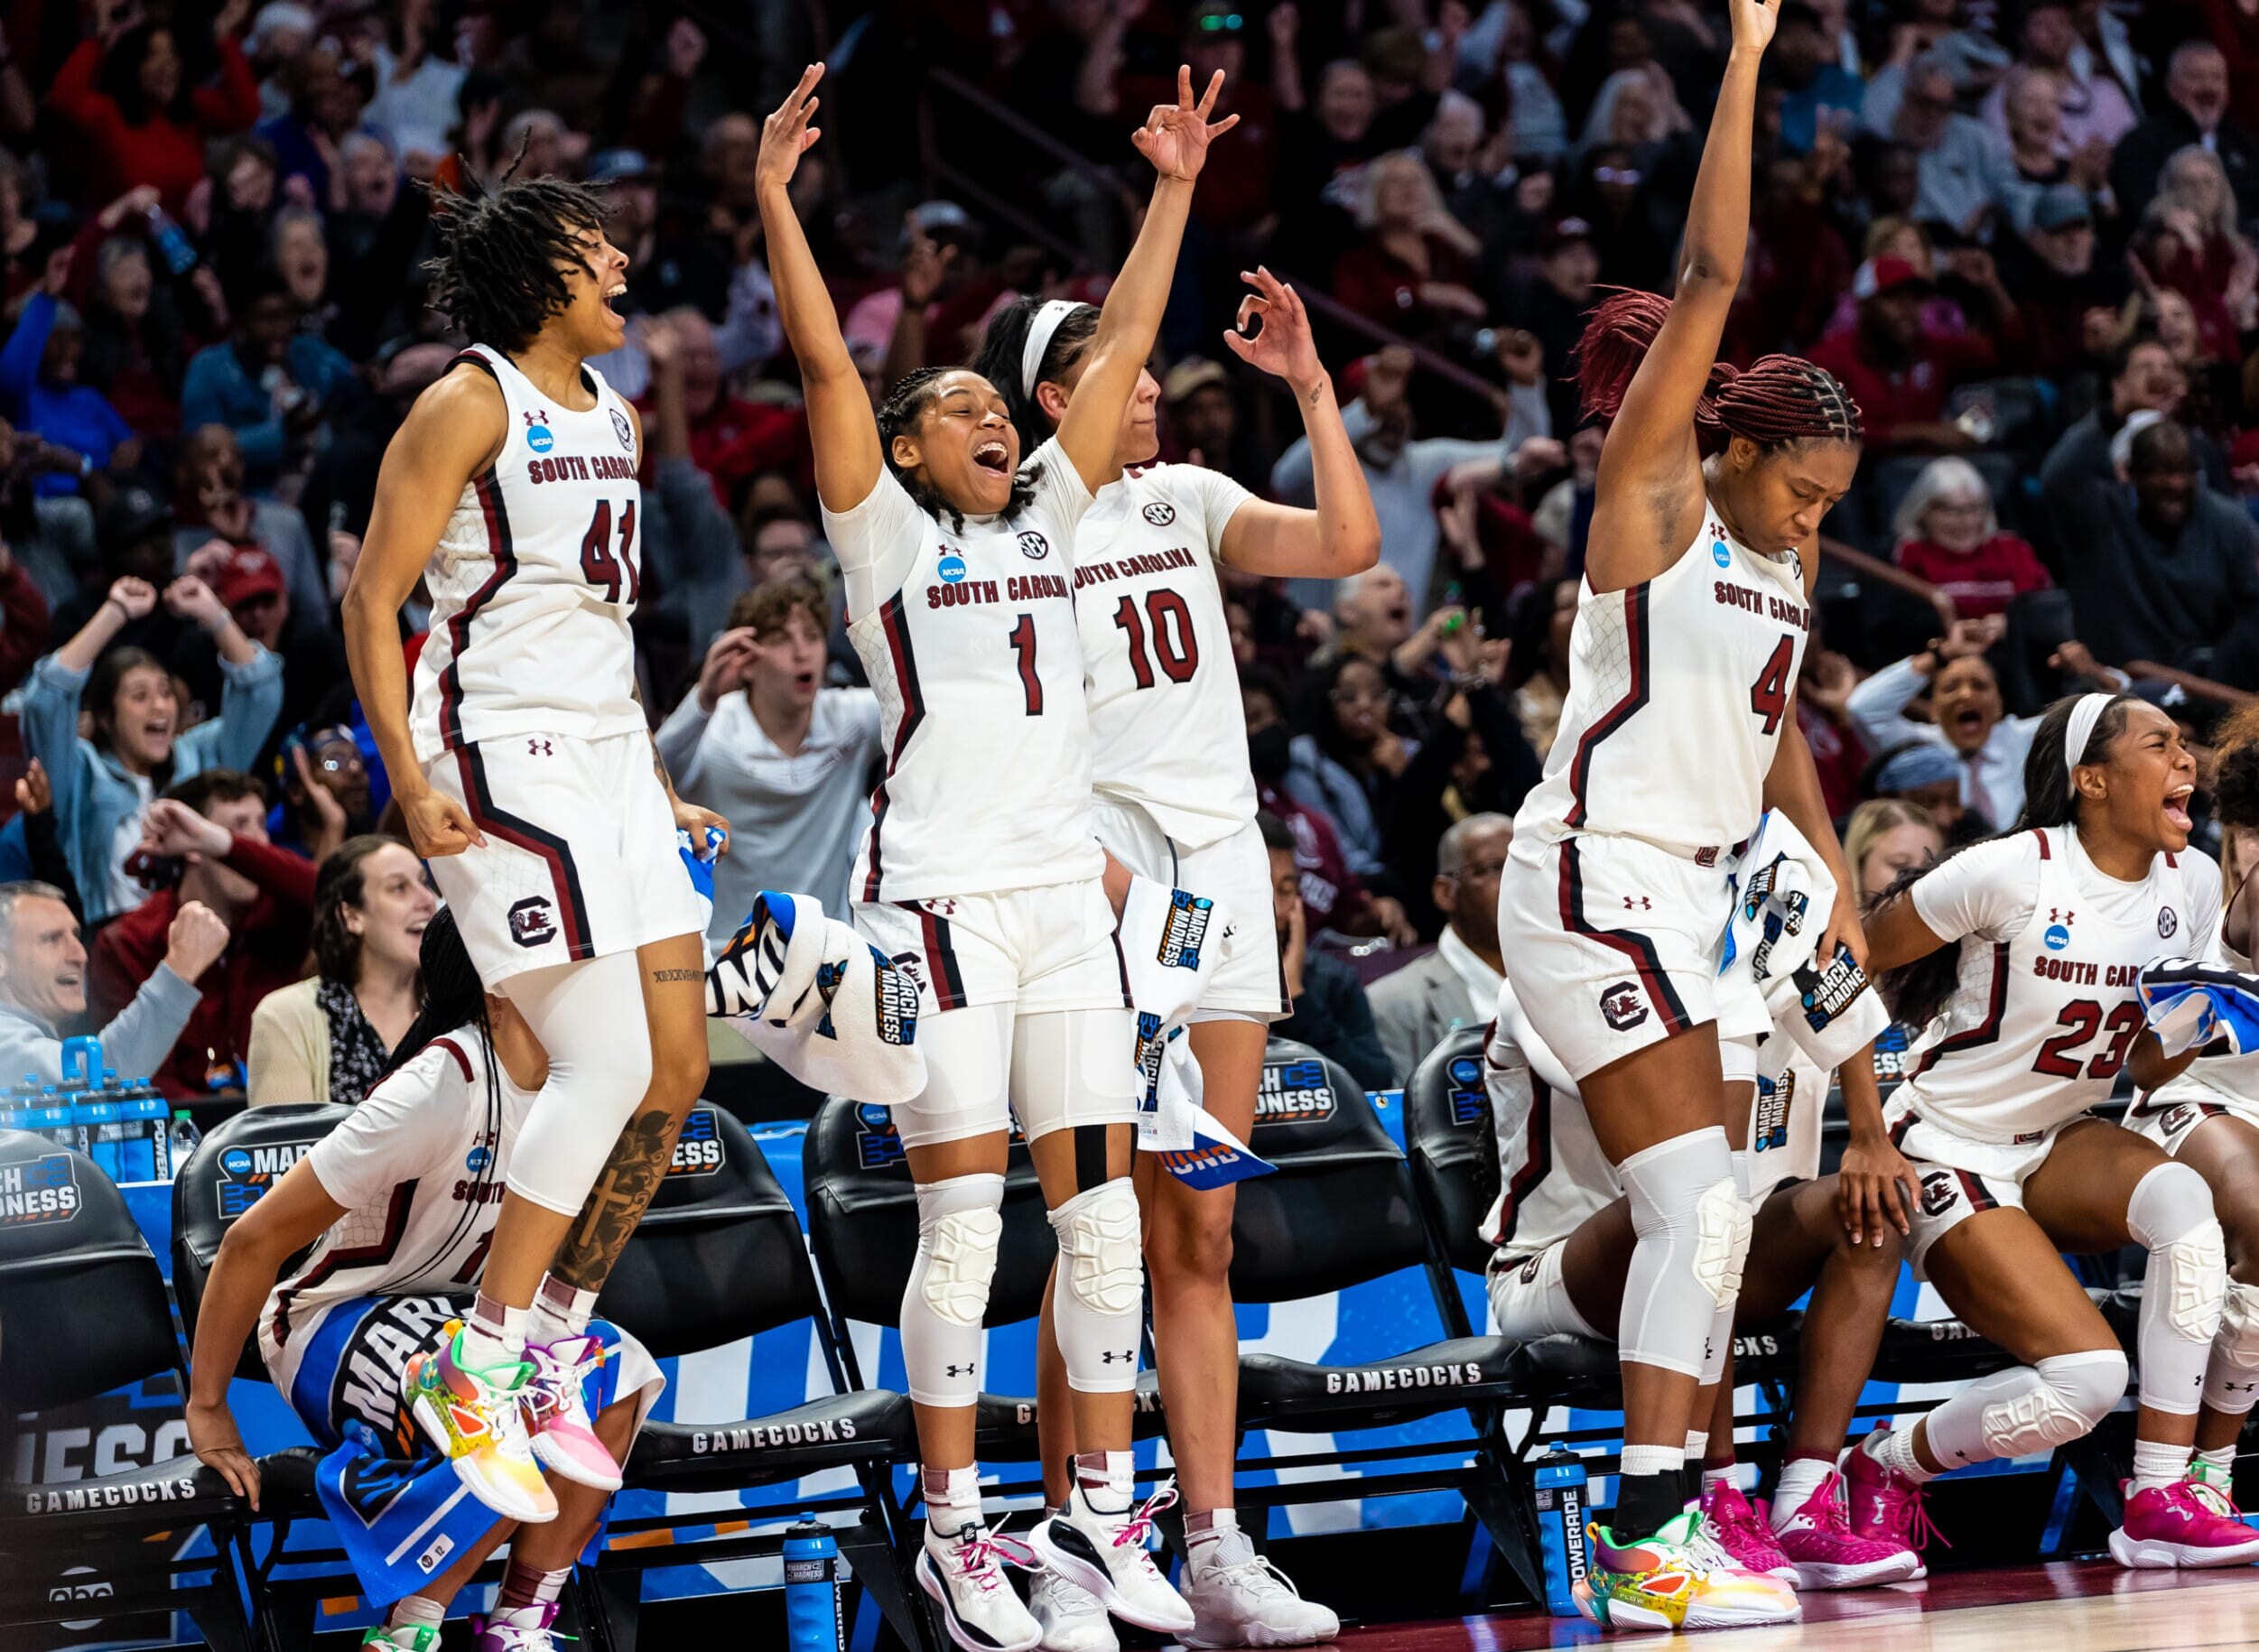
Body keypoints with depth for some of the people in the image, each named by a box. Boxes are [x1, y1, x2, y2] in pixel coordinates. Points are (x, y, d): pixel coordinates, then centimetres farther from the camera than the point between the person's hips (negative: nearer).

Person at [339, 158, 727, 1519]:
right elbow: (373, 599, -11)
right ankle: (477, 1370, -8)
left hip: (610, 755, 9)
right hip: (500, 763, -9)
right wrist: (411, 782, -19)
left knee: (677, 1071, 4)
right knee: (607, 1063, -16)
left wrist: (654, 781, 22)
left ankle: (551, 1356, 13)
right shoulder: (471, 404, -8)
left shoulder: (615, 421, 17)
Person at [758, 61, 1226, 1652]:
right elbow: (825, 359, -4)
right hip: (939, 896, -5)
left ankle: (1104, 1518, 9)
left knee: (1104, 1208, 2)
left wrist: (1175, 188, 18)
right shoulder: (885, 531, 5)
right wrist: (776, 197, -9)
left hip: (1065, 892, 5)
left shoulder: (1046, 515, 18)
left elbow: (1122, 344, 19)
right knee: (964, 1224, -7)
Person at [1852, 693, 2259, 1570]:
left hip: (2058, 1145, 6)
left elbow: (2149, 1066, 7)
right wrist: (1865, 1120, -11)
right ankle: (1886, 1465, 6)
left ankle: (2159, 1502, -22)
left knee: (2183, 1197, -29)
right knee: (2087, 1377, -22)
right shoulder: (2011, 873, -21)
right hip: (1948, 1155, -6)